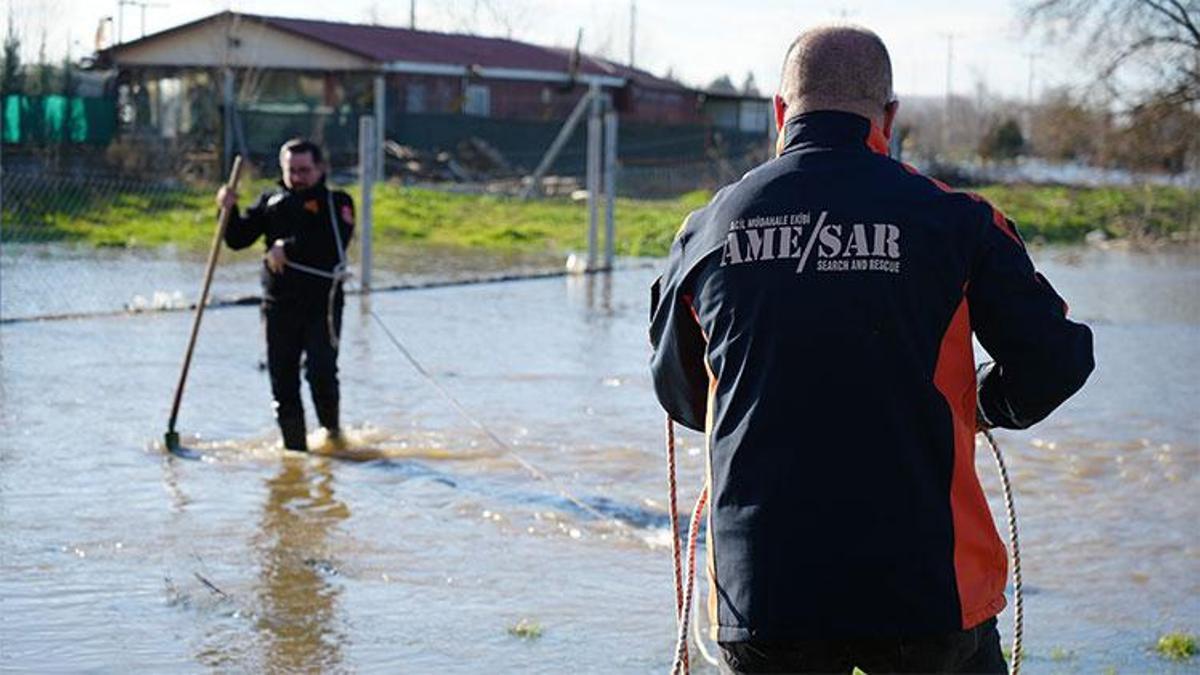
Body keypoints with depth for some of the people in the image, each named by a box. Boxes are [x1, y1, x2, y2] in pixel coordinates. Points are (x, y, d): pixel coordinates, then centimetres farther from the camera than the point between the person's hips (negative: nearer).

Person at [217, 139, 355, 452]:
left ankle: (332, 432, 8)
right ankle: (295, 445, 12)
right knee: (283, 380, 2)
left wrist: (288, 249, -16)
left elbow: (334, 245, -13)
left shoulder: (336, 202, 4)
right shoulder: (271, 201, 16)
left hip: (321, 301, -4)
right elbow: (238, 240, 14)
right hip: (279, 304, 4)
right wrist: (230, 211, -4)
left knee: (321, 372, -14)